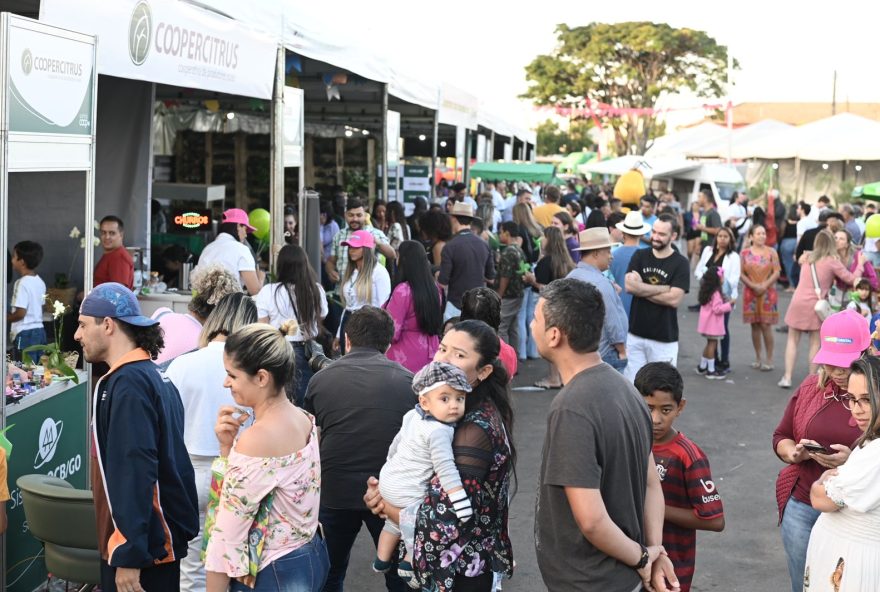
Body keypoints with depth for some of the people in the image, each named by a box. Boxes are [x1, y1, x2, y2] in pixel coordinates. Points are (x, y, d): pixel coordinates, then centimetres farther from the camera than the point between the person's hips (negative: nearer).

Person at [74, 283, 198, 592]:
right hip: (161, 540, 9)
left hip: (142, 547, -9)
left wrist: (129, 555, -24)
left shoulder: (127, 384, -17)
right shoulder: (155, 376, 11)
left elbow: (135, 473, -24)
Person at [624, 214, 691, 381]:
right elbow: (629, 285, -8)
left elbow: (674, 299, -14)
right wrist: (664, 288, -12)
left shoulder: (680, 263, -4)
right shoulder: (640, 256, 6)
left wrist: (641, 289, -9)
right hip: (635, 334, 3)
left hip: (664, 339, -3)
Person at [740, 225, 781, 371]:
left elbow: (776, 272, -4)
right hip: (751, 292, 2)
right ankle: (758, 358, 15)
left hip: (767, 293, -2)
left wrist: (764, 285, -15)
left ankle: (769, 359, 0)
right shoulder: (745, 253, 3)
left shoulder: (771, 252, 1)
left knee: (766, 325, -5)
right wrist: (753, 286, -12)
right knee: (754, 325, 6)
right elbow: (742, 274, 0)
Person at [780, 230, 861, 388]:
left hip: (798, 302, 4)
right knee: (815, 343, 6)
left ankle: (787, 377, 3)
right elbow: (852, 279, -5)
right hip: (815, 305, -4)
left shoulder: (808, 258, 11)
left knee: (793, 340, 9)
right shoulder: (832, 261, -4)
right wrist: (860, 265, 11)